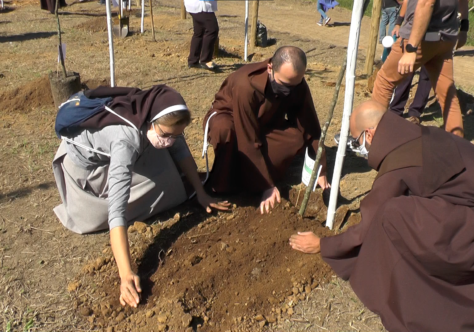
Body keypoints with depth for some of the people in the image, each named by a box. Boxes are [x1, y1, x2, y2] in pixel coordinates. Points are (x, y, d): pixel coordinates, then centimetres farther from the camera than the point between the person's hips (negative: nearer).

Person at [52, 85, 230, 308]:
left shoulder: (160, 119, -27)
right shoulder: (125, 140, -44)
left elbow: (180, 150, -7)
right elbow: (116, 211, -49)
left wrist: (201, 194, -8)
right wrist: (126, 274, -55)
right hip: (83, 158, -4)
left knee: (167, 191, -8)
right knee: (95, 218, -16)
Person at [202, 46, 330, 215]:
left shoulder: (298, 85, -21)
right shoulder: (246, 85, -37)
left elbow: (311, 129, -14)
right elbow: (250, 142, -36)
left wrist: (321, 172, -13)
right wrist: (268, 186, -33)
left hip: (265, 123, 5)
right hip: (228, 117, -4)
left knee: (298, 137, -26)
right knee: (225, 130, -42)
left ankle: (245, 180, -13)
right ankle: (222, 185, -18)